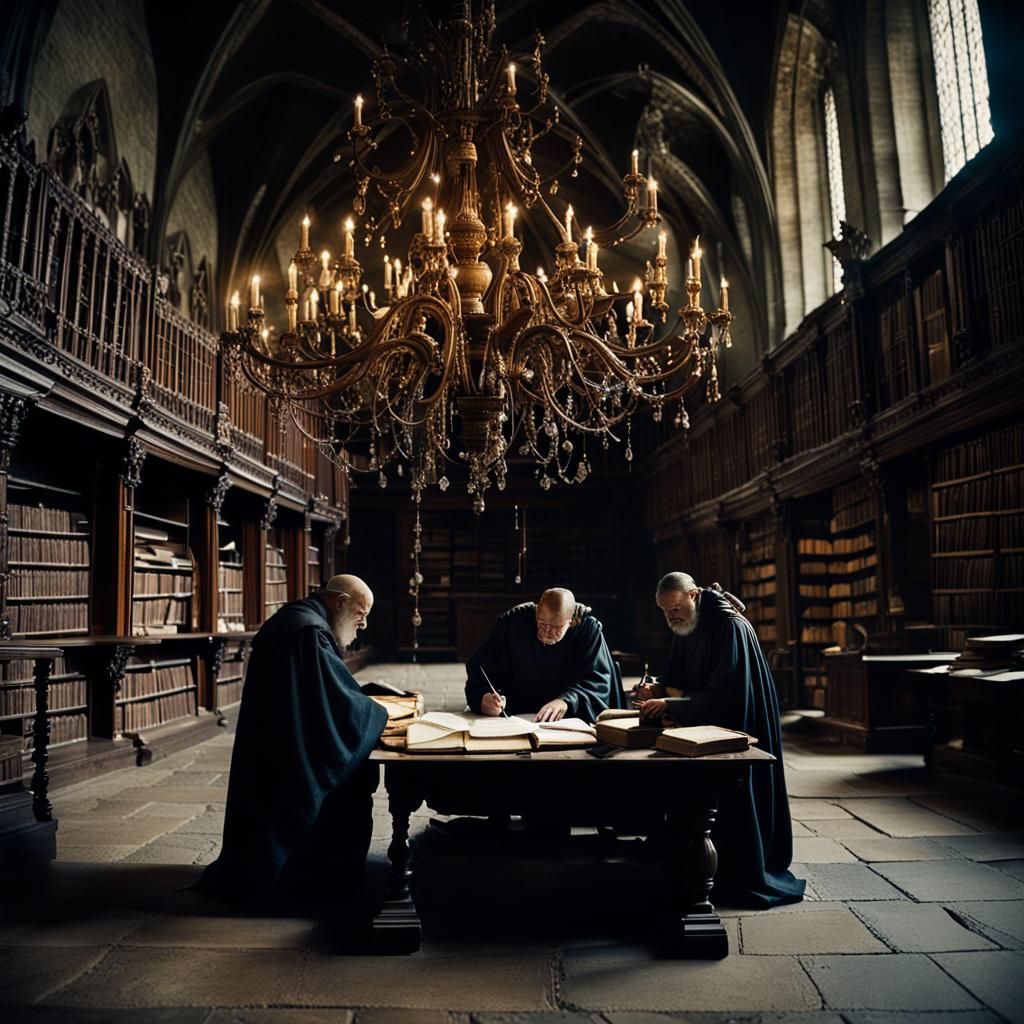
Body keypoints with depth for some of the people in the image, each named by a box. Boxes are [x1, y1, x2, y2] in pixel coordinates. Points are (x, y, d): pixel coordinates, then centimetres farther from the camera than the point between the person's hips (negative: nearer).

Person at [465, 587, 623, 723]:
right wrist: (483, 698, -25)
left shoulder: (588, 628, -9)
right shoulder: (511, 623, -7)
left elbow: (597, 679, -15)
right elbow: (478, 669, -4)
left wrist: (566, 701, -34)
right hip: (515, 719, 2)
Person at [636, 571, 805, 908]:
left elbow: (724, 694, -27)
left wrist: (670, 705, -31)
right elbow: (676, 674, 12)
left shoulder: (731, 627, -23)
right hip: (707, 726, 8)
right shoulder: (684, 627, 4)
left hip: (740, 725, -8)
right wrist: (657, 687, -11)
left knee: (736, 799, -2)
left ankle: (748, 877, 14)